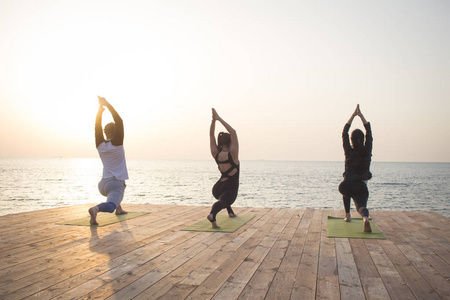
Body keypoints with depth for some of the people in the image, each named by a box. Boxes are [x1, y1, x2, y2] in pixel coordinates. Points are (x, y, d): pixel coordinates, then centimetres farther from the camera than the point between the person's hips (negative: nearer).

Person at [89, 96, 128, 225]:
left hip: (102, 185, 7)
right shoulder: (117, 144, -9)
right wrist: (108, 105, -7)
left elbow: (97, 127, 12)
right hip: (116, 184, -7)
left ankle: (119, 209, 40)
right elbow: (119, 122, -10)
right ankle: (96, 209, -53)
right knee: (110, 206, -22)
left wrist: (100, 108, 12)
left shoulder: (100, 145, 4)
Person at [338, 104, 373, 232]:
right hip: (361, 187, -1)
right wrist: (361, 115, 14)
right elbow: (369, 132, 11)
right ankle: (365, 218, -45)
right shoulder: (367, 151, 1)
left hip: (347, 185, 1)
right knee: (361, 206, -8)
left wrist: (353, 115, 11)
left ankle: (347, 215, 30)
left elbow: (344, 132, 8)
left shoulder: (349, 151, -1)